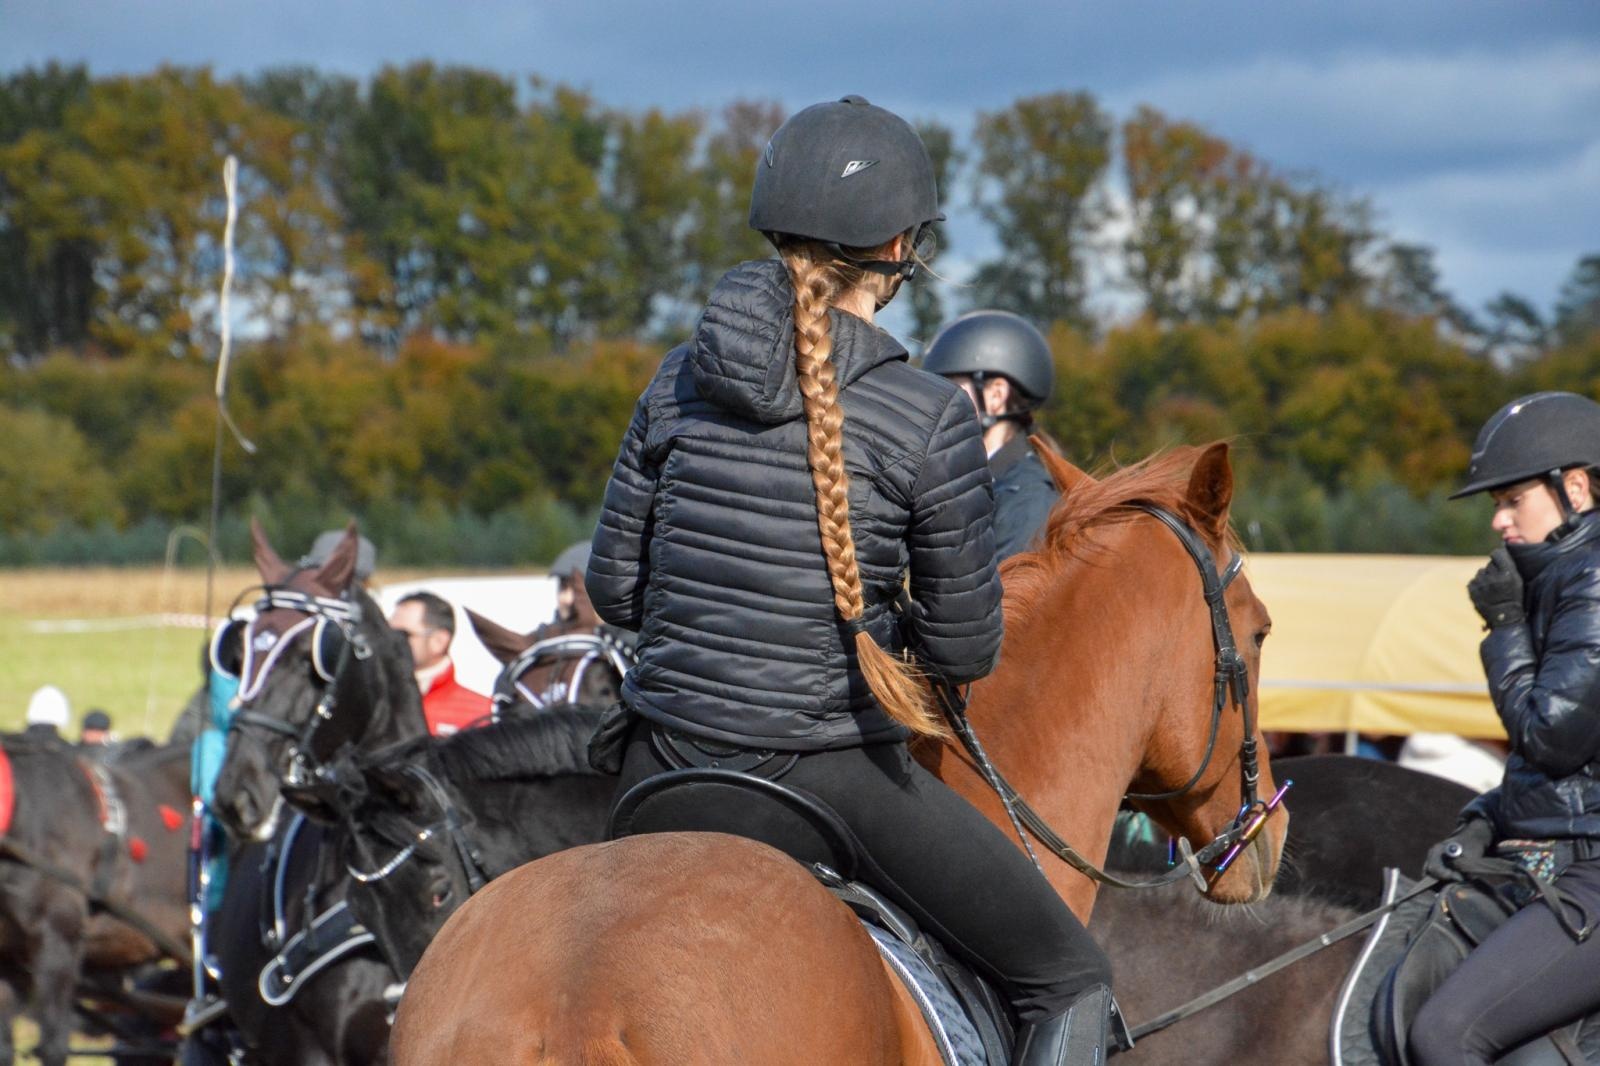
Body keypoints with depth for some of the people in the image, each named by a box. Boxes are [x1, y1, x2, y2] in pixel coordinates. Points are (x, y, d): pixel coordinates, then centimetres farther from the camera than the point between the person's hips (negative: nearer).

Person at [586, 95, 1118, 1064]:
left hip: (667, 764, 5)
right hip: (831, 767, -5)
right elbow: (967, 648, -5)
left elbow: (615, 587, 7)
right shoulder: (931, 419, -12)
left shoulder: (684, 379, 1)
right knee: (1068, 975, 10)